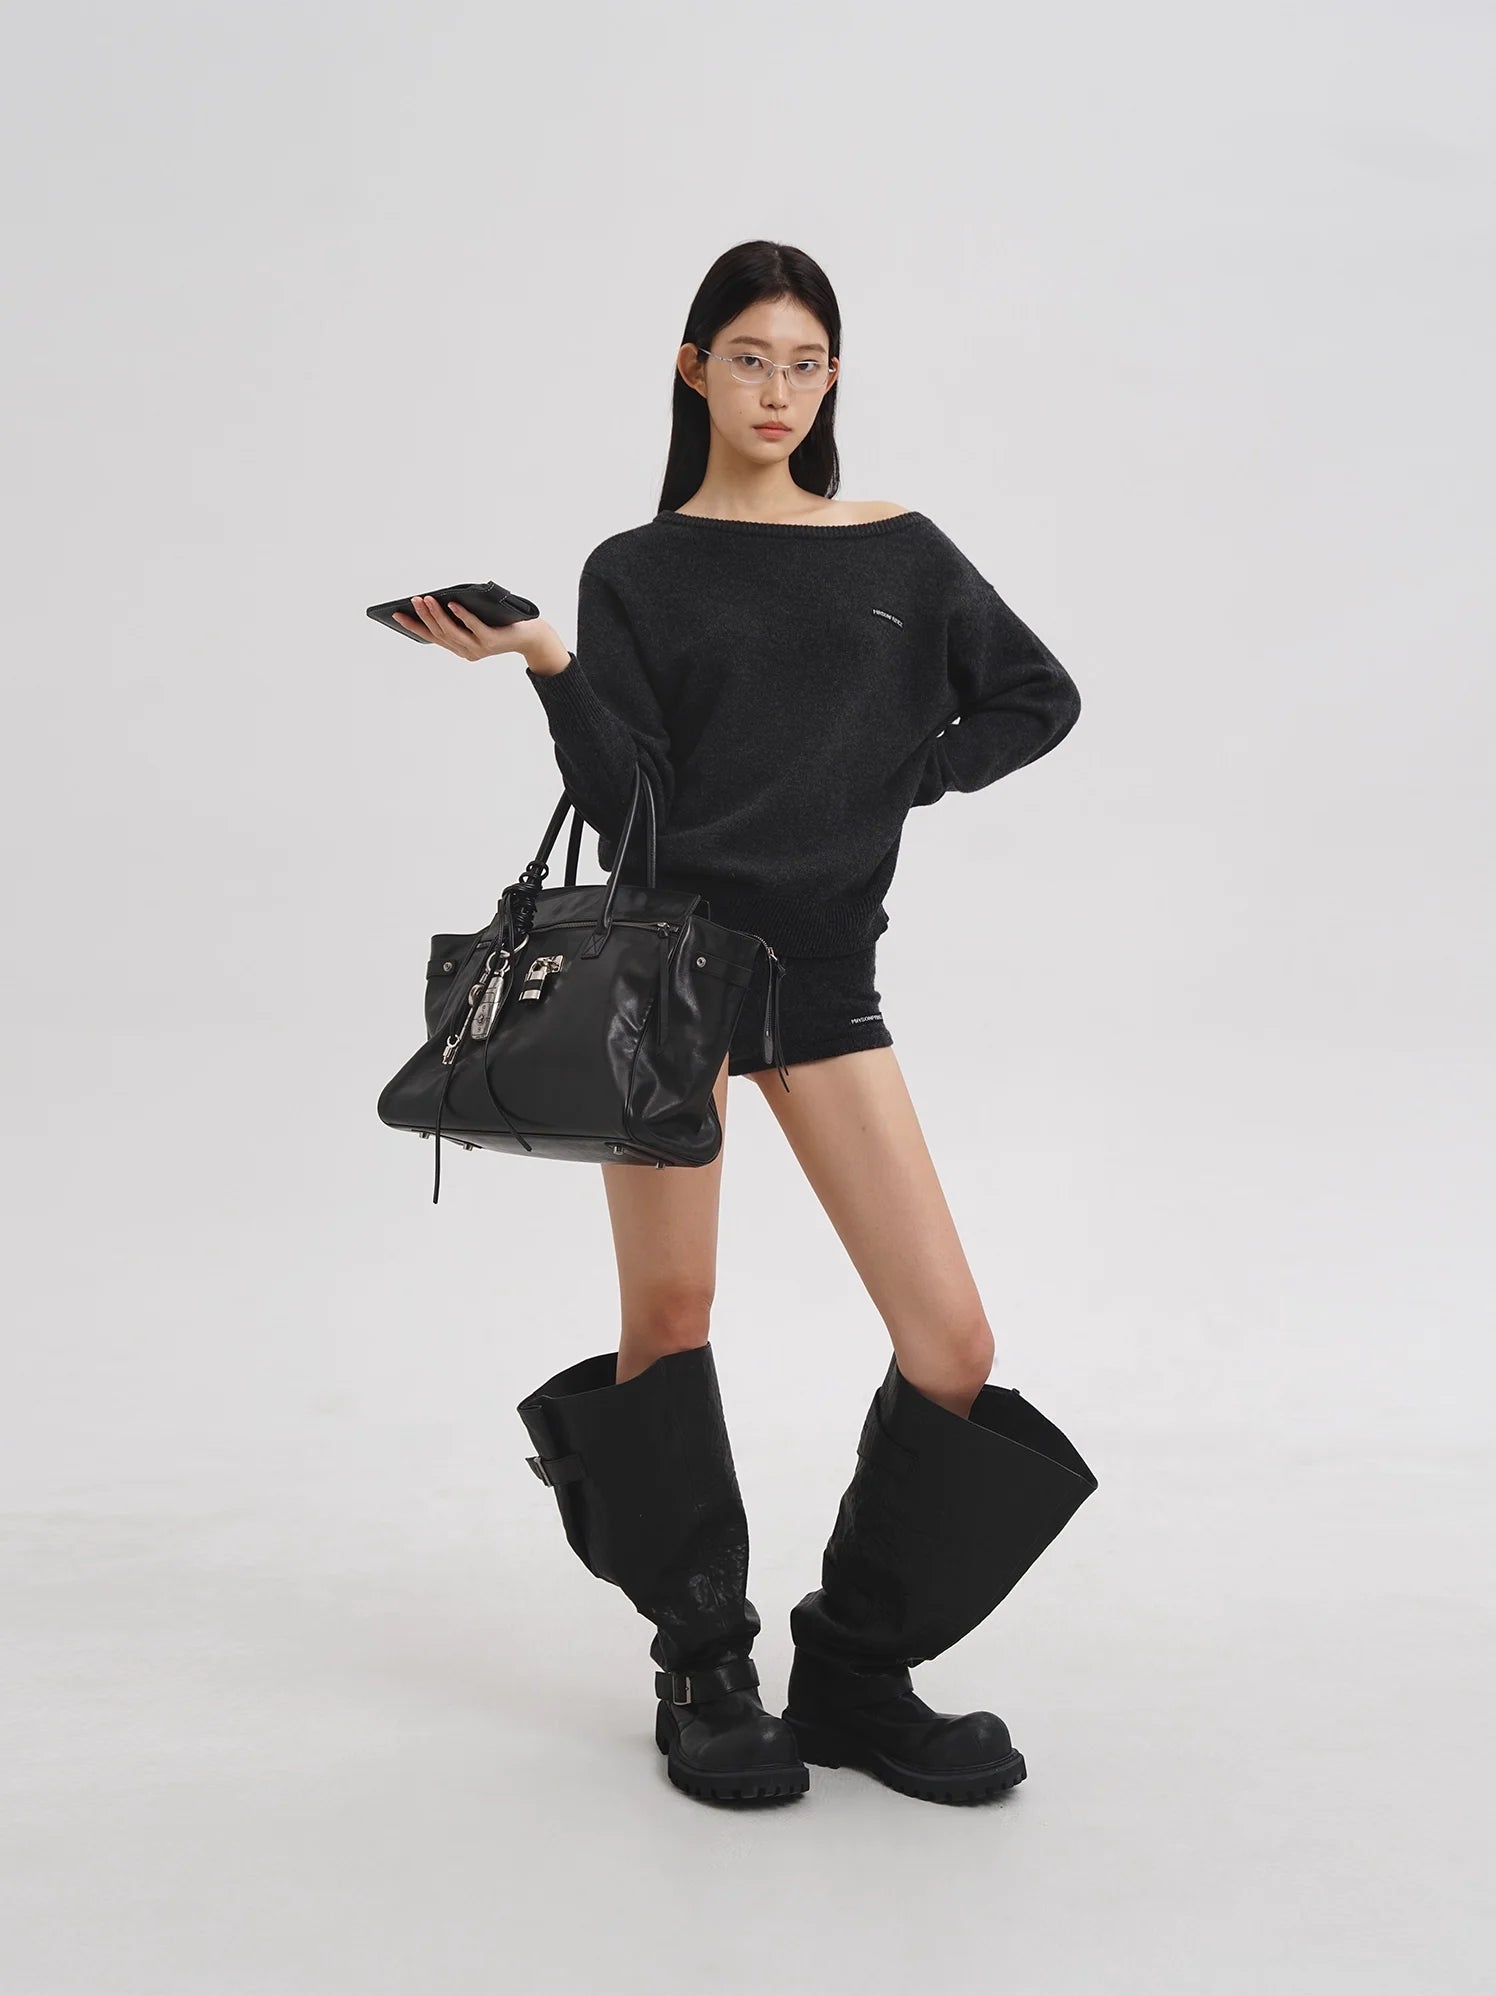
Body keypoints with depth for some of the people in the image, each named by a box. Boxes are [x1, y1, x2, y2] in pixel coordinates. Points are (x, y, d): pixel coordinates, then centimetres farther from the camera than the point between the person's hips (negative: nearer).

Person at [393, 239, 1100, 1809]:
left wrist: (901, 773, 6)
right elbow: (625, 804, -3)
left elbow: (1037, 696, 16)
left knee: (954, 1346, -6)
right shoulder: (634, 574, 6)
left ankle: (856, 1673, 13)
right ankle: (705, 1669, 19)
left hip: (824, 965, 2)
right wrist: (545, 666, -16)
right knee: (670, 1314, 0)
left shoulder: (901, 553, 12)